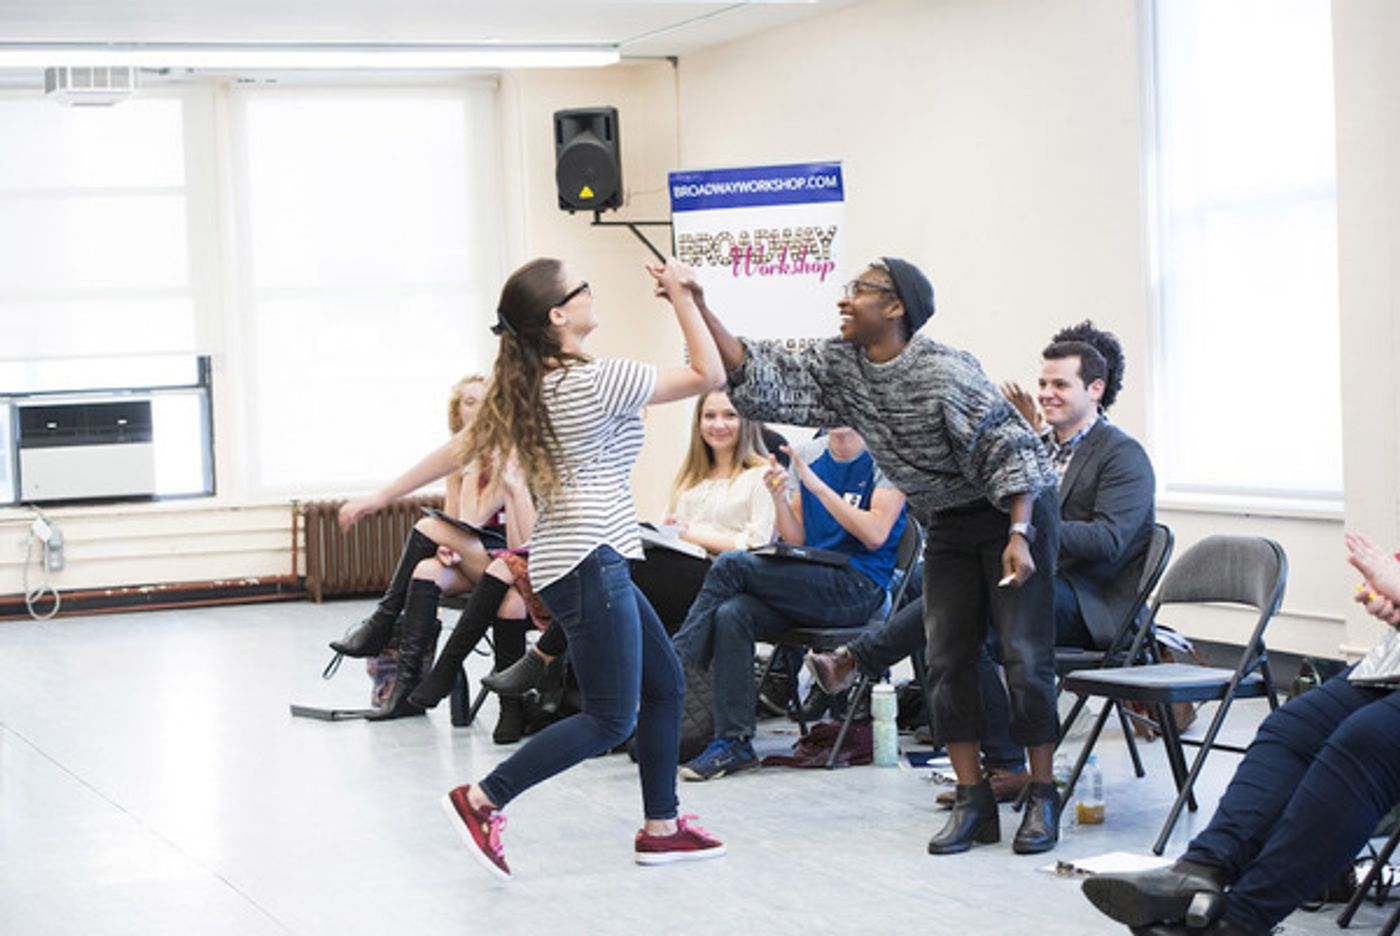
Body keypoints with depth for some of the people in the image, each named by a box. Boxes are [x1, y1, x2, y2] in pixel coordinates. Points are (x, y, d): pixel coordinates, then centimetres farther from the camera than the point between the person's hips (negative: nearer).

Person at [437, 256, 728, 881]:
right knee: (609, 720, -7)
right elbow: (708, 375, -8)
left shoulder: (522, 386, 11)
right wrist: (680, 296, 0)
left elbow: (464, 448, 16)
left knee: (665, 683, 16)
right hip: (591, 559, -10)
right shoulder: (598, 380, -15)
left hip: (566, 558, 10)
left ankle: (660, 827, 21)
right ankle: (483, 801, -7)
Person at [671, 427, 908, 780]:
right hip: (811, 587, 6)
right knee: (731, 615, -24)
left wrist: (817, 486, -15)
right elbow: (796, 541, 14)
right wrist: (779, 498, -6)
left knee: (730, 564, -20)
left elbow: (875, 535, -14)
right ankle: (734, 743, -22)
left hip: (859, 588, -6)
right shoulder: (808, 455, 15)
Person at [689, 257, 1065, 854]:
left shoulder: (944, 373, -24)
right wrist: (700, 311, -15)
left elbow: (1012, 448, -23)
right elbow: (765, 382, -7)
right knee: (947, 660, 1)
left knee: (1025, 656, -9)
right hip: (948, 524, 7)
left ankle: (1042, 800, 0)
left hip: (1013, 513, -7)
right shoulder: (841, 368, -3)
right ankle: (974, 803, 5)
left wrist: (1018, 536, -30)